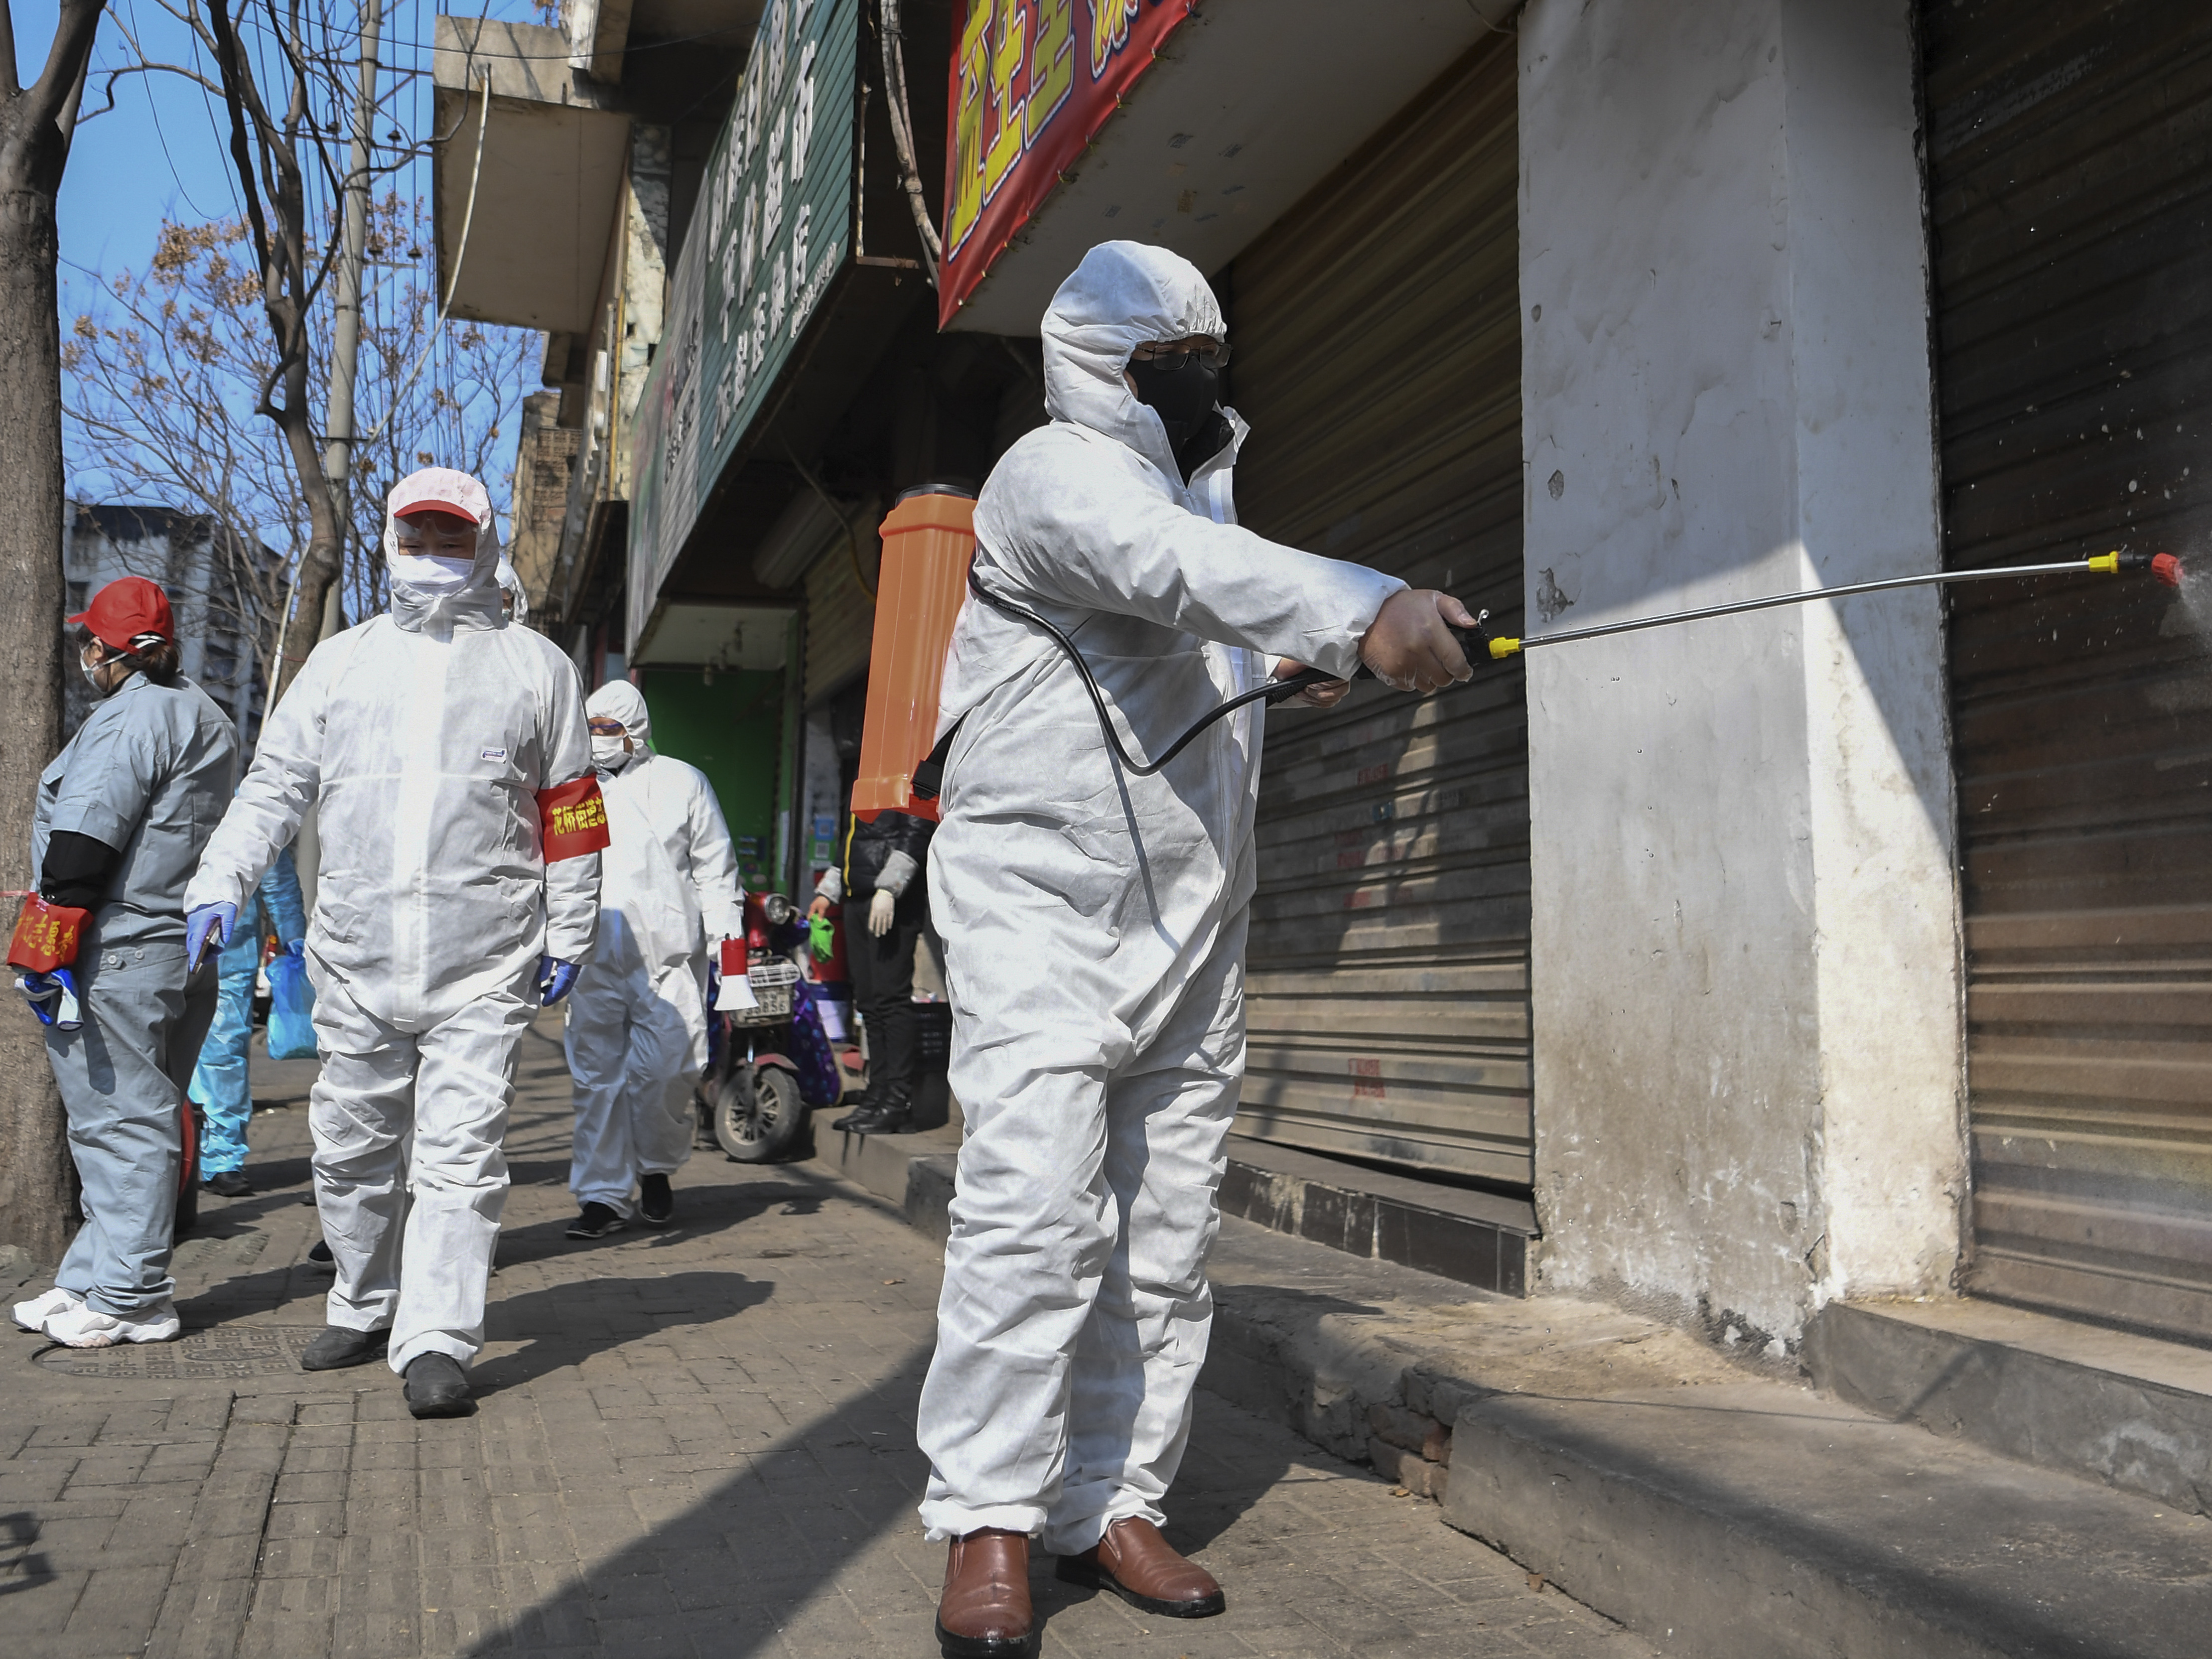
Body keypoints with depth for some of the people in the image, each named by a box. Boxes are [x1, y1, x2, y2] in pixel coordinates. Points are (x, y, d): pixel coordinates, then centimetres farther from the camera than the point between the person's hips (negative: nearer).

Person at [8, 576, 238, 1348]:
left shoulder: (132, 716, -13)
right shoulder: (207, 717, 18)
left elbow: (86, 840, -20)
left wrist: (50, 947, -16)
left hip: (118, 957, -10)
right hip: (183, 951, 10)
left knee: (121, 1122, -4)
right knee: (132, 1119, 15)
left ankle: (129, 1300, 3)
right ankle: (92, 1280, 24)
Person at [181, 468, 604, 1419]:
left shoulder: (536, 667, 9)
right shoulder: (341, 661, 14)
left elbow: (569, 812, 9)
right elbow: (275, 784, 14)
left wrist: (567, 935, 6)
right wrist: (220, 882, 0)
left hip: (485, 965, -3)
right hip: (357, 956, 3)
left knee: (460, 1152, -8)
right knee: (352, 1148, 12)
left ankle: (436, 1343, -4)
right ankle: (365, 1308, 30)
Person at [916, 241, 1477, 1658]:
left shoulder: (1201, 480, 20)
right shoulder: (1057, 475, -8)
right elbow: (1174, 567, -32)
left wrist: (1272, 670, 20)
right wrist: (1358, 610, -45)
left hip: (1191, 925, 8)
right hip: (1046, 911, -7)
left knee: (1167, 1234, 6)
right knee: (1037, 1206, -14)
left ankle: (1116, 1507, 15)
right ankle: (990, 1521, -2)